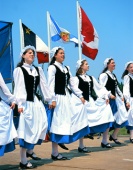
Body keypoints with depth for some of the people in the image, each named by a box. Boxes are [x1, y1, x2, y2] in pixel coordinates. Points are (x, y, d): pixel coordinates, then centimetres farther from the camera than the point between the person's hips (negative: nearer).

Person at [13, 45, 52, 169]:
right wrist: (20, 104, -18)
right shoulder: (19, 70, -3)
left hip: (37, 102, 6)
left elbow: (43, 86, 14)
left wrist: (49, 99, 10)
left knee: (41, 126, 3)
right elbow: (19, 88, -10)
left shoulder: (38, 70, 16)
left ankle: (30, 151, 25)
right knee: (27, 129, -6)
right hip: (26, 103, -6)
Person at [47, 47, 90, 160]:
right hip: (58, 98, -8)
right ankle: (55, 153, -1)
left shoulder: (66, 68, 17)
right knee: (58, 124, -6)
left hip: (67, 97, 8)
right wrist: (53, 100, -19)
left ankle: (81, 146, 15)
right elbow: (51, 85, -12)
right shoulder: (52, 67, -5)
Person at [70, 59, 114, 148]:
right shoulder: (76, 78, 0)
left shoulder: (91, 78, 22)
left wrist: (106, 96, 8)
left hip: (95, 101, 6)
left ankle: (104, 142, 7)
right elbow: (74, 87, -19)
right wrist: (80, 96, -29)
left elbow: (100, 88, 20)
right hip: (85, 102, -6)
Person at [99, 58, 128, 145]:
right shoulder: (104, 75, -10)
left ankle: (114, 136, 18)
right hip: (108, 99, -9)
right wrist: (109, 95, -22)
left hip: (115, 98, 9)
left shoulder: (113, 75, 16)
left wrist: (121, 95, 10)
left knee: (121, 118, 5)